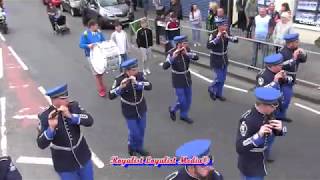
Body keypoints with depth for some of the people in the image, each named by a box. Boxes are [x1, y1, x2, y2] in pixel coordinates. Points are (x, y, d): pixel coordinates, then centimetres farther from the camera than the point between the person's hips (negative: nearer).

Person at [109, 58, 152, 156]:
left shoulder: (139, 75, -13)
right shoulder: (119, 80, -23)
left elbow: (149, 86, -23)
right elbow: (111, 96, -25)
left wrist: (136, 83, -37)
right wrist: (121, 87, -40)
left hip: (141, 108, 4)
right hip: (129, 111, -4)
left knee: (142, 130, 18)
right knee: (134, 132, 5)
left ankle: (139, 147, 44)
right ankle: (131, 148, 37)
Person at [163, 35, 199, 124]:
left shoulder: (187, 50, -7)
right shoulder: (172, 53, -22)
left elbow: (196, 58, -18)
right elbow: (164, 67, -32)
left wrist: (187, 53, -32)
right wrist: (173, 56, -42)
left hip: (187, 77, 5)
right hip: (178, 80, -5)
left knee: (188, 99, 13)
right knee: (182, 101, -2)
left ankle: (184, 115, 34)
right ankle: (172, 109, 29)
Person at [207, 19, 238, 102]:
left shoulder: (226, 34, -1)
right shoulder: (214, 35, -16)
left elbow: (236, 40, -6)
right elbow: (208, 46, -29)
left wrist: (228, 36, -20)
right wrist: (217, 37, -31)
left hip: (224, 60, 6)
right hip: (216, 61, -6)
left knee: (223, 79, 12)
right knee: (219, 78, -5)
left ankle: (219, 93, 29)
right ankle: (211, 89, 23)